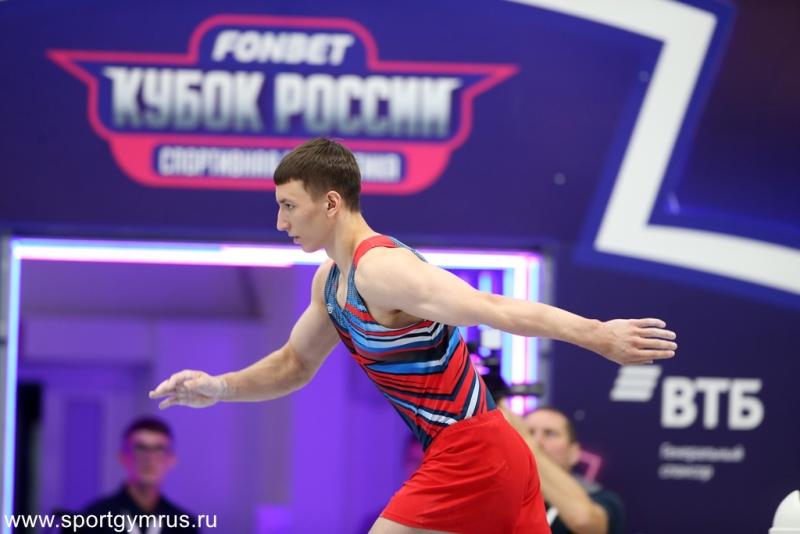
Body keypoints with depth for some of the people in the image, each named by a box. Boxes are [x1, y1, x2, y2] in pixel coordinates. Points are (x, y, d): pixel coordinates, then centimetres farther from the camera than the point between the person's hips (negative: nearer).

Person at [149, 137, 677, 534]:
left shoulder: (380, 268, -18)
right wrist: (219, 387, 13)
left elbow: (492, 309, -31)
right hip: (494, 453, 9)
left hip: (468, 457, -9)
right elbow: (295, 364, 29)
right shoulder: (331, 281, 13)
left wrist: (595, 335, -41)